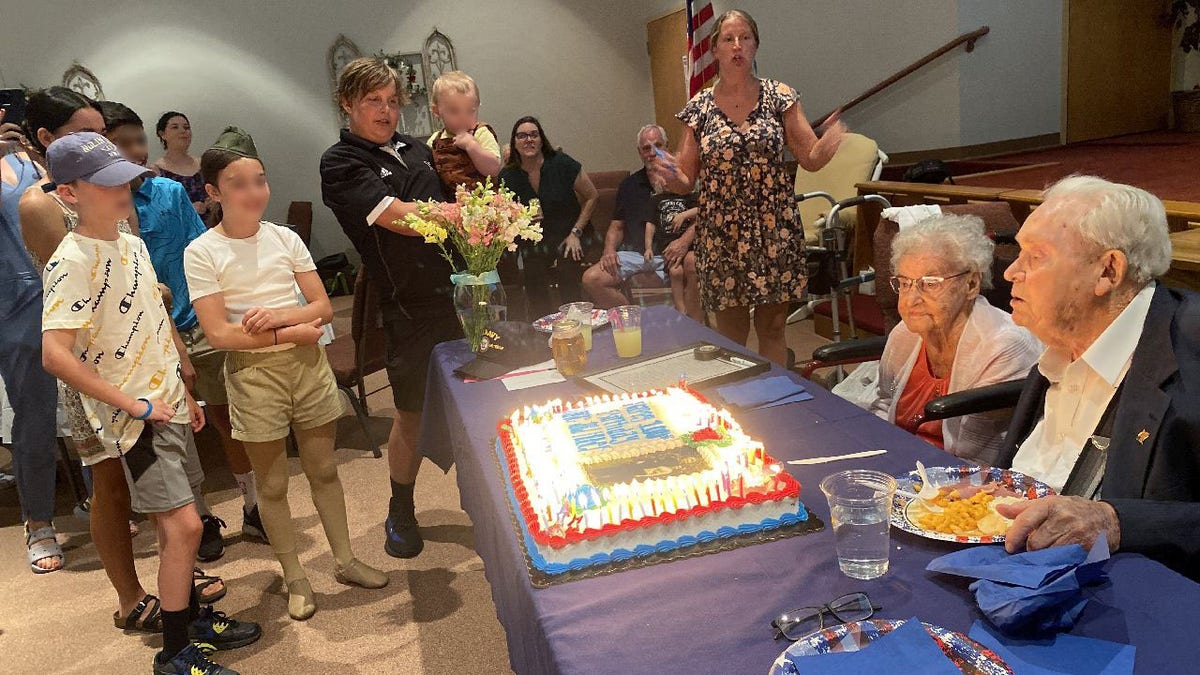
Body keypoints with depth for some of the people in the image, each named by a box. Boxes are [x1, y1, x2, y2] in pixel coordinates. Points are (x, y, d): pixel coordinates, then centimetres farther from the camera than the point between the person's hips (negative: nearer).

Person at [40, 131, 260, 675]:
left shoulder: (132, 245, 8)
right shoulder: (72, 262, -17)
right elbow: (55, 355, -25)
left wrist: (184, 393, 17)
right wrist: (133, 405, -20)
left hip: (166, 407, 8)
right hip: (132, 417, -8)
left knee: (174, 524, 16)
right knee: (184, 524, -8)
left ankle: (191, 616, 32)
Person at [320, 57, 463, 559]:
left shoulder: (415, 150, 15)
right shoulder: (341, 164, -6)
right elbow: (401, 218, -19)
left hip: (460, 288, 5)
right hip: (410, 305, -5)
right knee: (411, 413, 7)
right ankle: (400, 512, 29)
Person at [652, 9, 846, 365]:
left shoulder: (779, 96, 2)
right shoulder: (699, 107, 3)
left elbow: (811, 159, 0)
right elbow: (685, 181, 4)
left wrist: (831, 140, -22)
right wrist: (669, 176, -19)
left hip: (774, 231, 0)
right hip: (721, 235, 0)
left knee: (772, 328, 7)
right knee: (731, 334, 7)